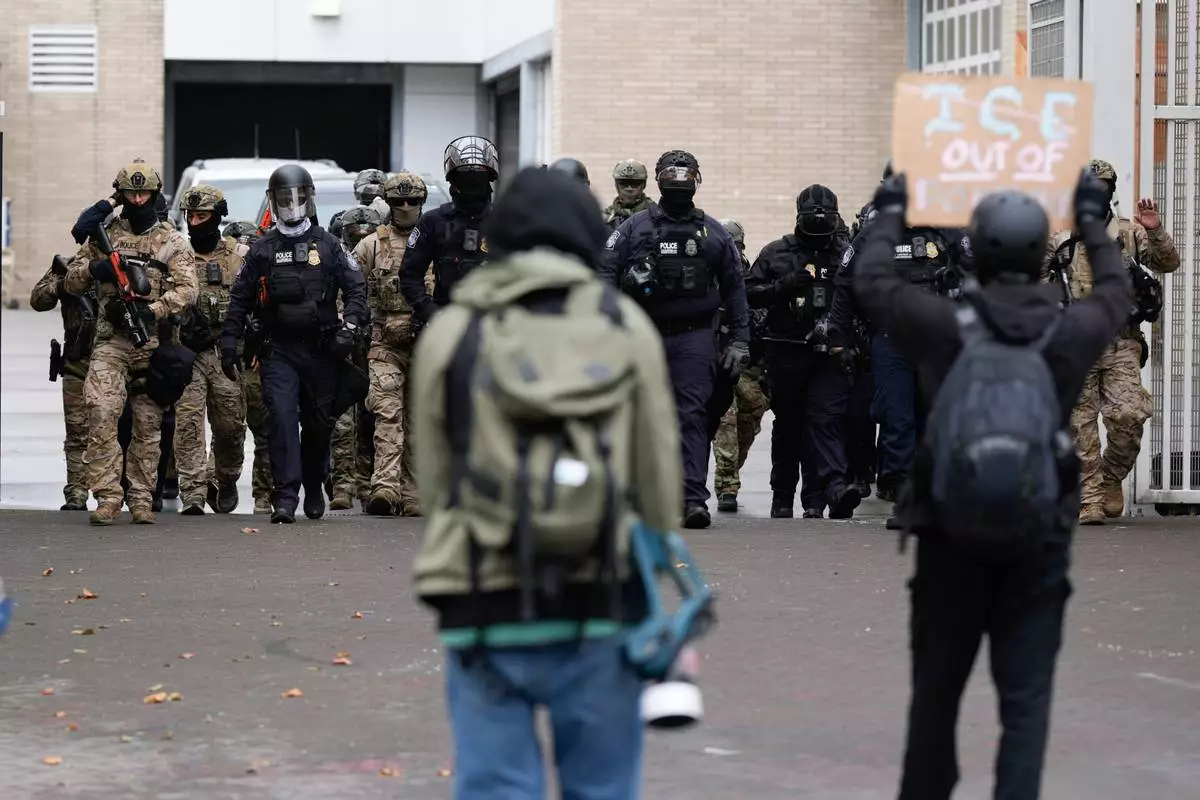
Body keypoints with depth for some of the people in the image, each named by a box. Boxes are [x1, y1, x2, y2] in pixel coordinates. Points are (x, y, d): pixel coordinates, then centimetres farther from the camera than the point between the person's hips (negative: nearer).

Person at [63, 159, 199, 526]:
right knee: (101, 413, -17)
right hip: (110, 342, 0)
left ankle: (142, 499, 11)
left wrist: (153, 311, -21)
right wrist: (93, 268, -8)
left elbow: (187, 289, -6)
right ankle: (108, 496, -16)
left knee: (148, 426, 4)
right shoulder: (104, 235, 12)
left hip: (154, 343, 0)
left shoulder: (173, 242, 7)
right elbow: (71, 282, 14)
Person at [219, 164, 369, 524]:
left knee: (319, 423, 9)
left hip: (321, 350, 0)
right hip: (279, 350, 0)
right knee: (282, 416, -16)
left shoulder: (328, 245, 6)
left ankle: (314, 488, 30)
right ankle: (286, 497, -18)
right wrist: (229, 342, 5)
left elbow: (356, 287, 6)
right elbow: (240, 298, 11)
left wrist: (349, 326, -8)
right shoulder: (262, 250, 8)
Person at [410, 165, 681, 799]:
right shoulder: (626, 326, 4)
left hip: (485, 607, 0)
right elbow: (659, 473, 5)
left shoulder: (451, 333, 4)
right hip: (602, 606, 1)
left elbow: (433, 478, 6)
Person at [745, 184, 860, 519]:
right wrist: (784, 286, -12)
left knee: (826, 418, -14)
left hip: (829, 353, -1)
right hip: (786, 351, 1)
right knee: (787, 424, 10)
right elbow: (749, 292, 4)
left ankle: (834, 487, -24)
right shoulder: (776, 253, 8)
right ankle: (782, 498, 19)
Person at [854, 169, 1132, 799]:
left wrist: (890, 215, 24)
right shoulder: (1071, 332, -4)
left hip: (950, 539, 0)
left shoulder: (946, 325, -9)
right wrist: (1091, 222, 35)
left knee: (937, 689, 14)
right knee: (1025, 699, 2)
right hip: (1039, 542, 0)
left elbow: (872, 281, 8)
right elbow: (1117, 292, 20)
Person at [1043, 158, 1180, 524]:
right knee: (1081, 424, -1)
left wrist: (1155, 232, -13)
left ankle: (1111, 477, 12)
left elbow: (1168, 264, 1)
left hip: (1121, 343, -1)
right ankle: (1089, 499, 4)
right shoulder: (1059, 237, 12)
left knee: (1128, 417, -12)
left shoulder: (1130, 233, 10)